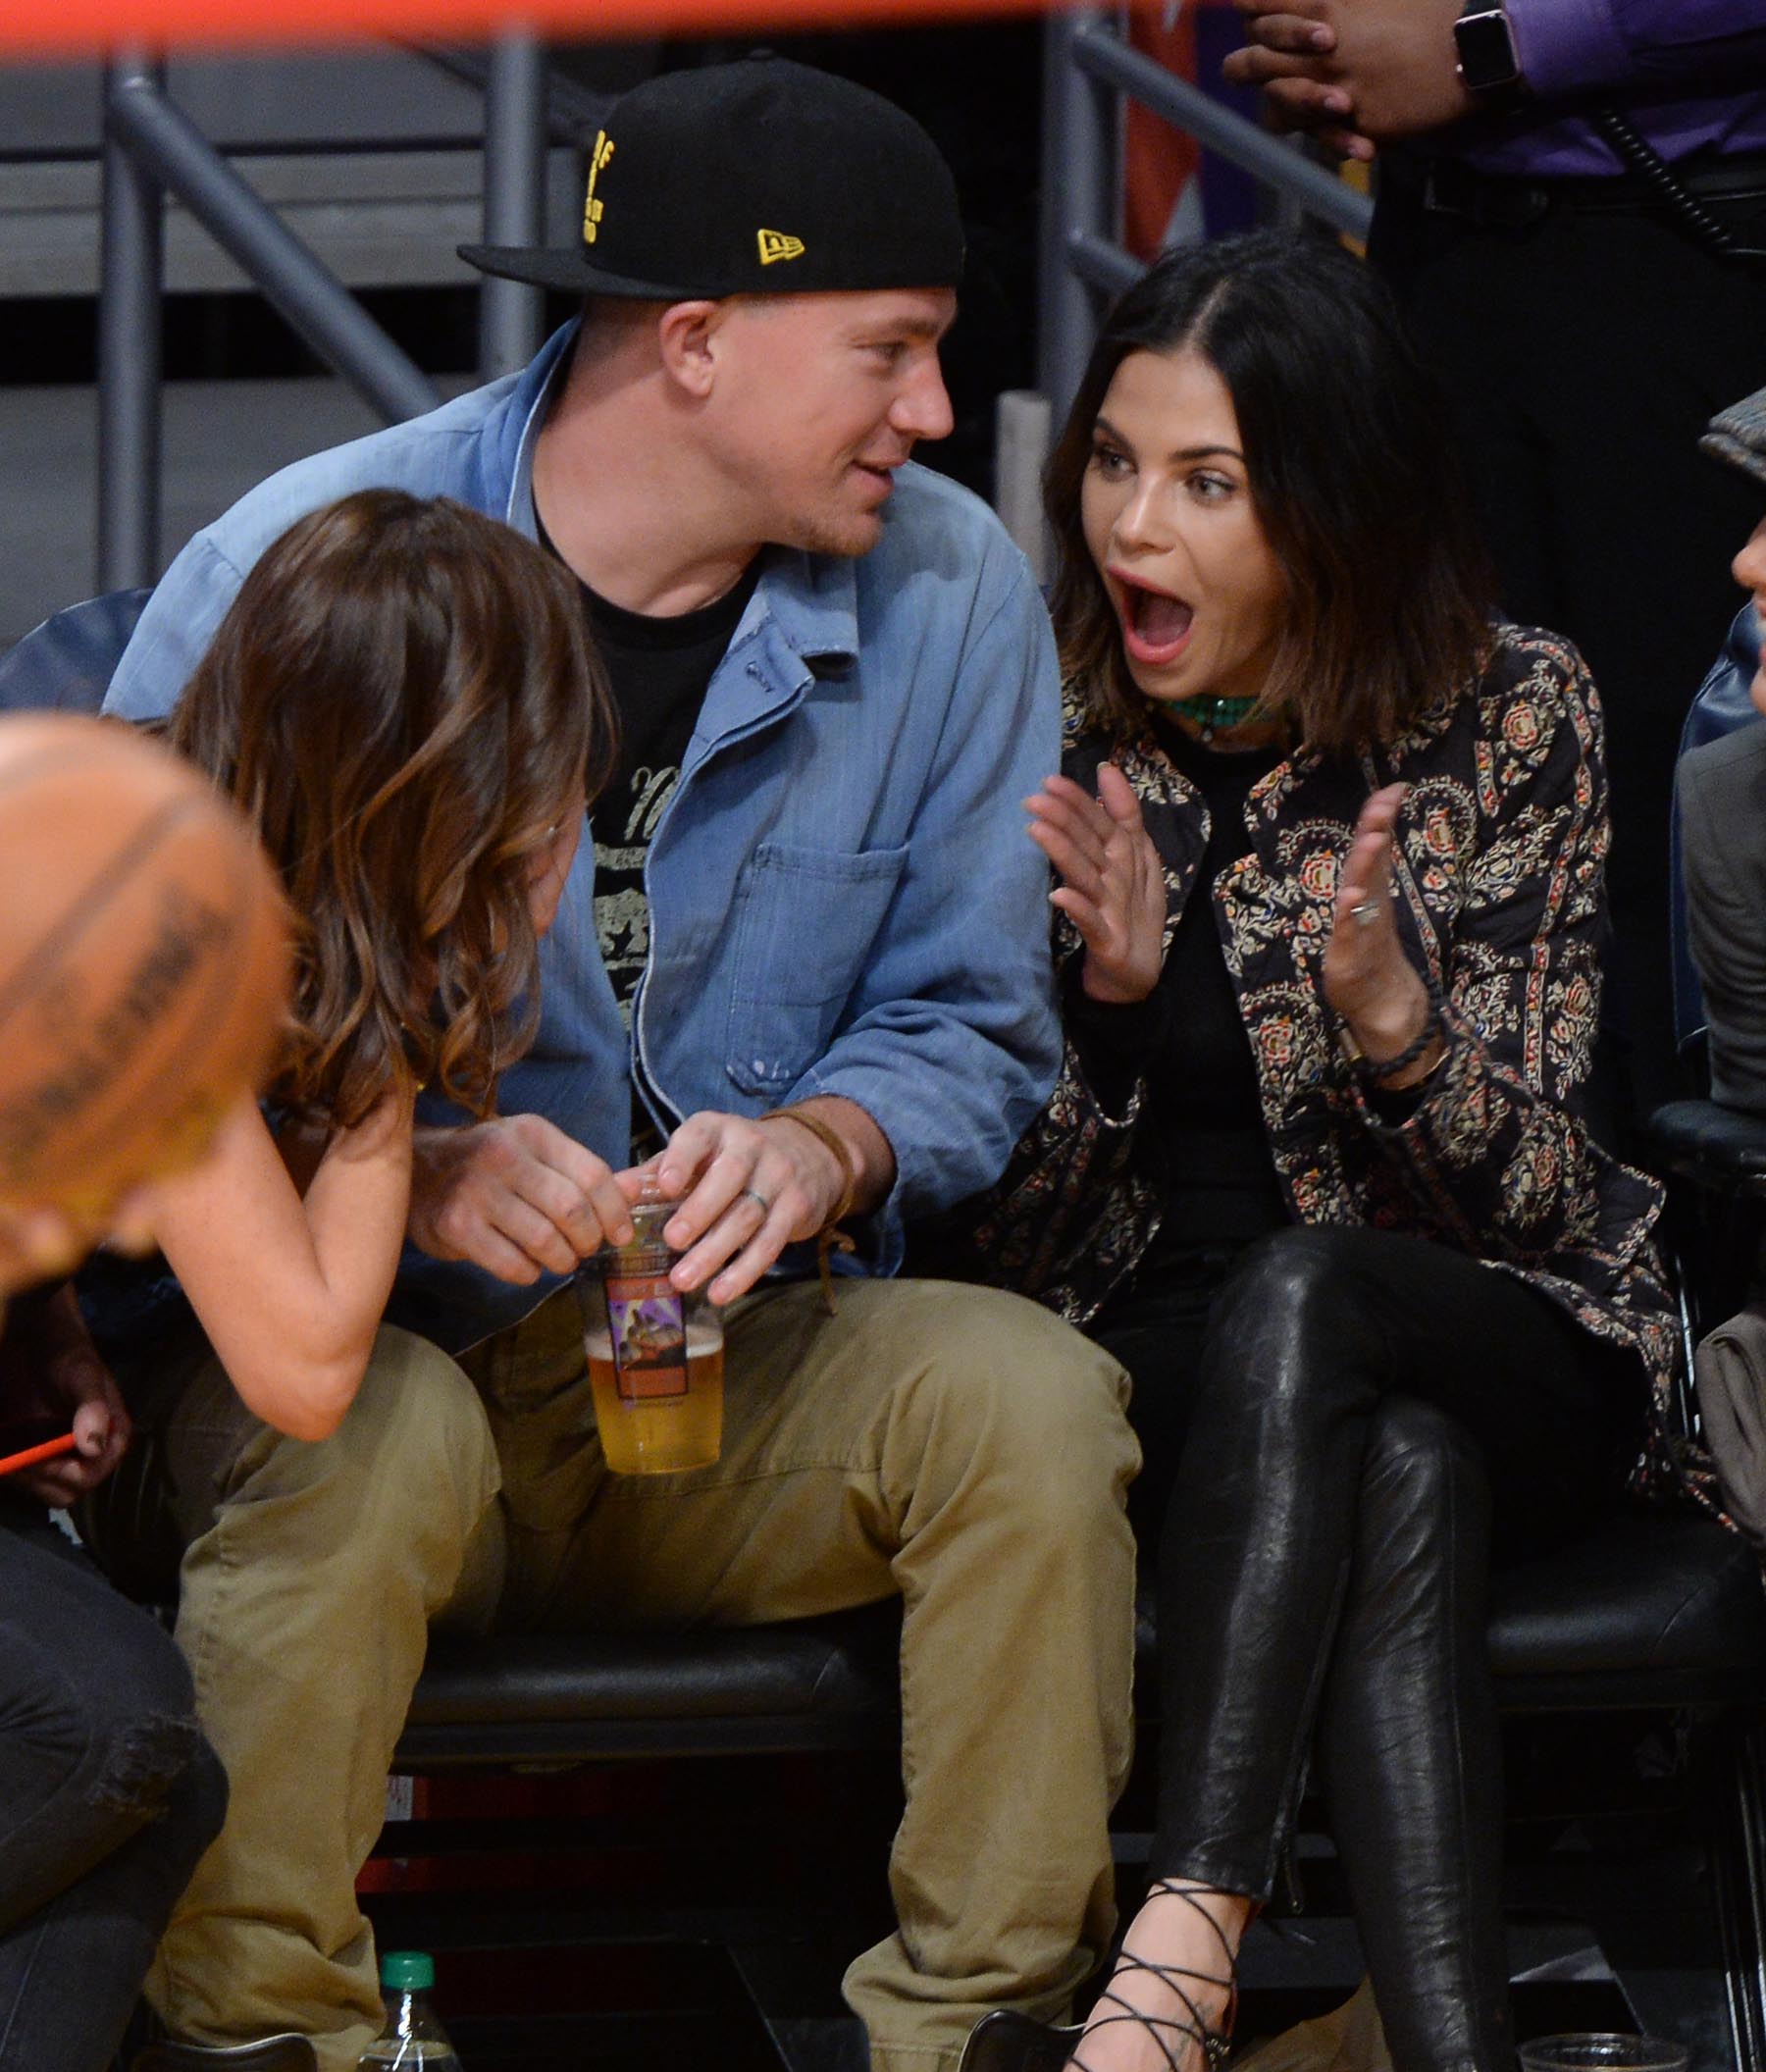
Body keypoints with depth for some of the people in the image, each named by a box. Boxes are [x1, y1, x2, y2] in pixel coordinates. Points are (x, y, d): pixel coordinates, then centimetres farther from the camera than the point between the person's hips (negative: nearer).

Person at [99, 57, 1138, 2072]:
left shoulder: (950, 592, -1)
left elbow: (977, 1020, 5)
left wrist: (825, 1146, -20)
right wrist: (404, 1176, -29)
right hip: (351, 1341, -3)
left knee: (1027, 1393, -25)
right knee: (374, 1441, -36)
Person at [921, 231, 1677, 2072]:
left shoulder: (1511, 714, -5)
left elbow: (1529, 1194, -5)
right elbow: (986, 1241, -4)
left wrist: (1392, 1020, -27)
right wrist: (1104, 995, -24)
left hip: (1503, 1348, 0)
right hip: (1132, 1363, 0)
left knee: (1293, 1292, -36)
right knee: (1397, 1481, -35)